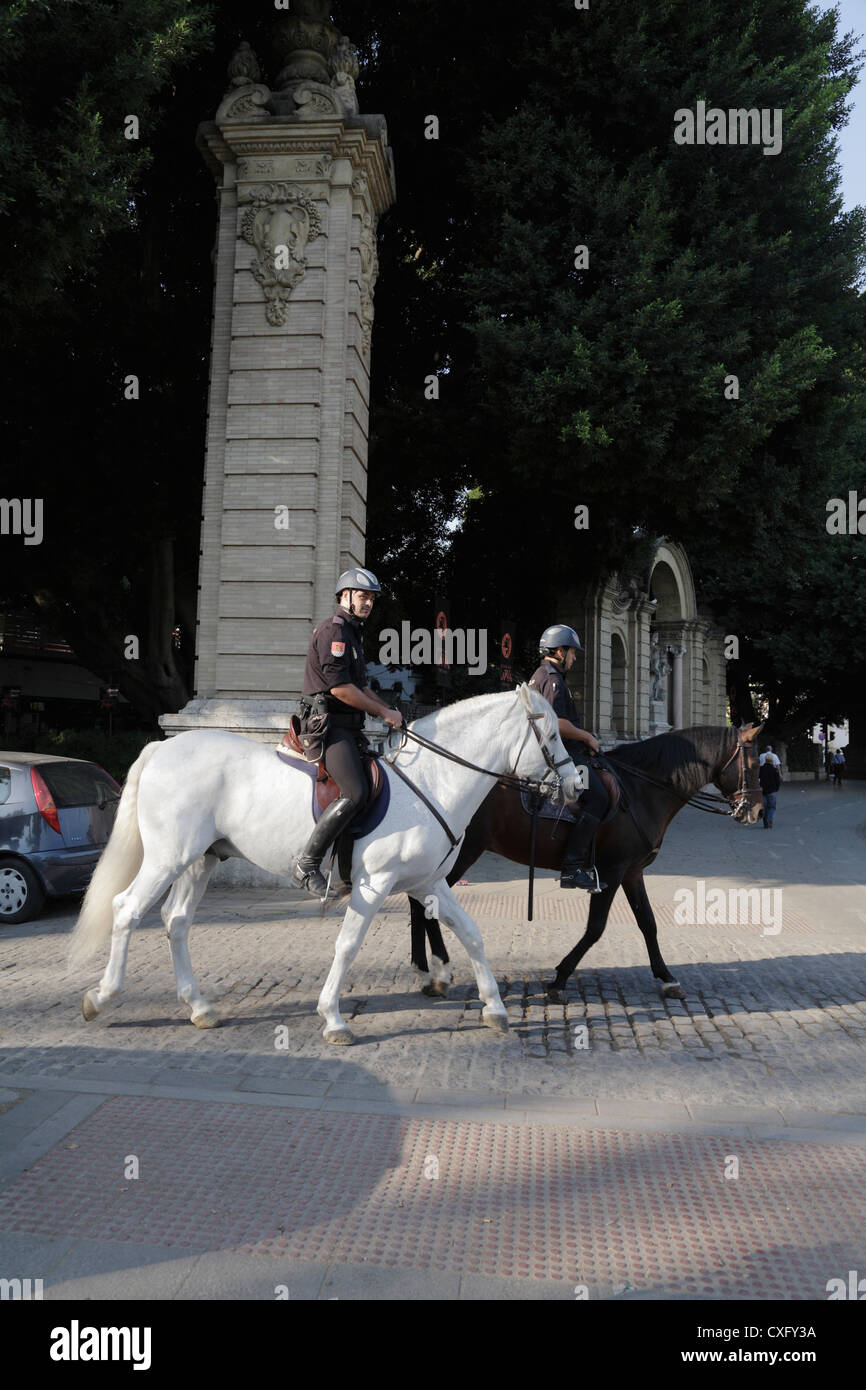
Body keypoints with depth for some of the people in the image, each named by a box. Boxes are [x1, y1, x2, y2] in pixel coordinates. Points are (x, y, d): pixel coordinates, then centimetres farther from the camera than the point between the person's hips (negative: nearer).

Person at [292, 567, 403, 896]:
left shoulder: (351, 634, 23)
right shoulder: (333, 629, -10)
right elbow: (339, 687, -19)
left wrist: (391, 713, 13)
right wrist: (383, 712, -12)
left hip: (346, 728, 11)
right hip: (327, 725, -11)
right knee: (355, 793, -24)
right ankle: (306, 866, -19)